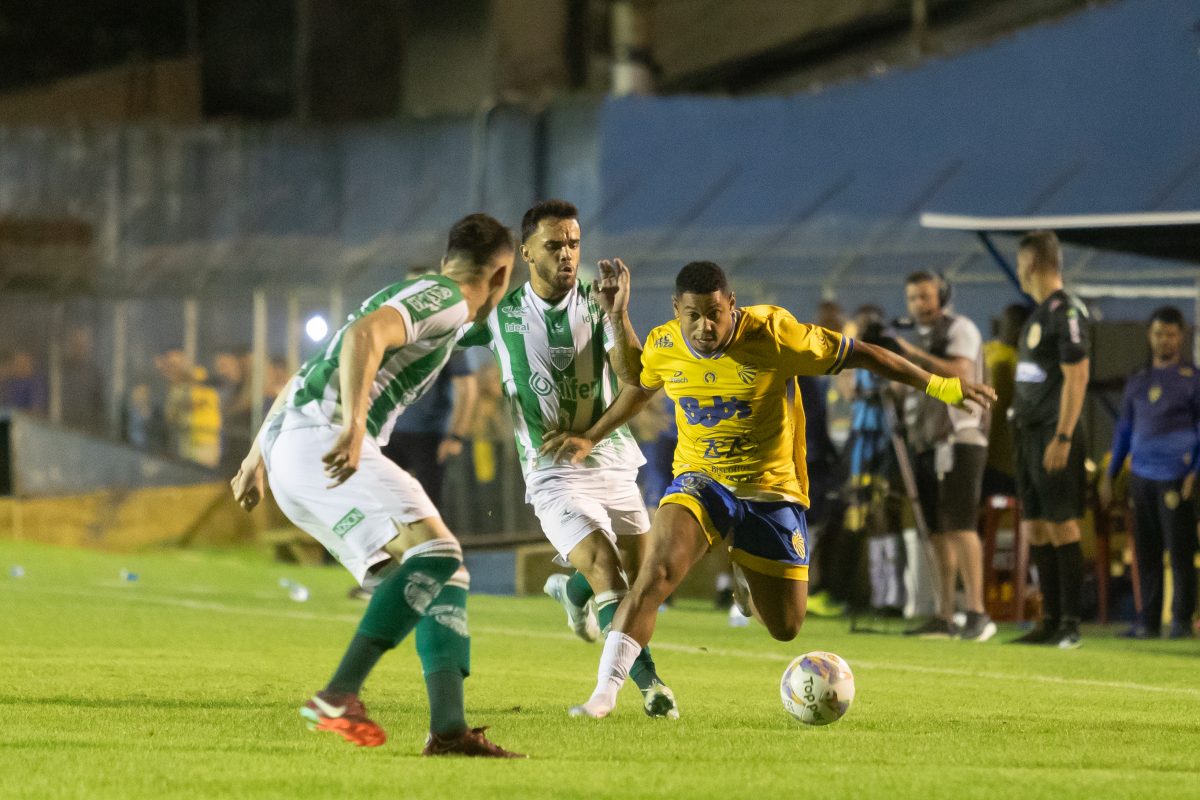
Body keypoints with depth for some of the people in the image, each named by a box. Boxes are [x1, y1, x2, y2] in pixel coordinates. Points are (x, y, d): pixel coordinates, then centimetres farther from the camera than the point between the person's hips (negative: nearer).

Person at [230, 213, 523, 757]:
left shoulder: (410, 295, 30)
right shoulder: (445, 300, -1)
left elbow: (306, 377, 35)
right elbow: (363, 337, -20)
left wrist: (257, 457, 39)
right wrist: (353, 425, -31)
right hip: (321, 441, -10)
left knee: (441, 579, 4)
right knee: (434, 553, -22)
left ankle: (449, 728, -8)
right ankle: (338, 697, -30)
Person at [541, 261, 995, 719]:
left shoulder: (773, 334, -19)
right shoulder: (663, 347, -8)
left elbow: (859, 355, -11)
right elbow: (641, 389, 17)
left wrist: (936, 385, -12)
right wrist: (591, 438, 21)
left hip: (772, 488, -1)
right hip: (700, 481, 1)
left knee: (785, 628, 7)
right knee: (656, 574, -28)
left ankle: (745, 579, 45)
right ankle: (605, 691, -25)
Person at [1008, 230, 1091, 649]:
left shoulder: (1066, 311, -12)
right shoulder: (1039, 312, 17)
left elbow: (1076, 377, -17)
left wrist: (1062, 438, -21)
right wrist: (1021, 427, 17)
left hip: (1054, 435, -10)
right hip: (1029, 433, 10)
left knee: (1062, 524, -9)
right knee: (1038, 527, 9)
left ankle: (1070, 622, -8)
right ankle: (1049, 621, 12)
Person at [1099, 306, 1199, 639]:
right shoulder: (1138, 383, 18)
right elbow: (1124, 430, 22)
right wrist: (1110, 474, 16)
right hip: (1141, 474, 4)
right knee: (1147, 552, 4)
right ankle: (1149, 621, 7)